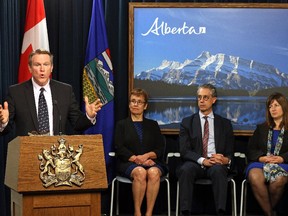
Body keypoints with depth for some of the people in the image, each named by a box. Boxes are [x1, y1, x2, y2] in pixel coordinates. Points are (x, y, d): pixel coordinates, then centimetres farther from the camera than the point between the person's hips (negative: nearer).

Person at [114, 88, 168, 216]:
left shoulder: (153, 125, 21)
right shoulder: (122, 124, 17)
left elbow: (161, 148, 10)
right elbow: (119, 148, 3)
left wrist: (147, 156, -11)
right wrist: (136, 159, -12)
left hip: (151, 162, 1)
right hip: (128, 163, -1)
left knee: (154, 172, -35)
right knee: (140, 172, -36)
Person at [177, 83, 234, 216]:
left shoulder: (225, 123, 16)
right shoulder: (187, 122, 14)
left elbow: (230, 151, 12)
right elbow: (184, 151, 2)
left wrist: (226, 159, -14)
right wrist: (202, 160, -16)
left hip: (217, 164, 0)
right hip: (195, 164, 0)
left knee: (218, 170, -35)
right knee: (186, 169, -34)